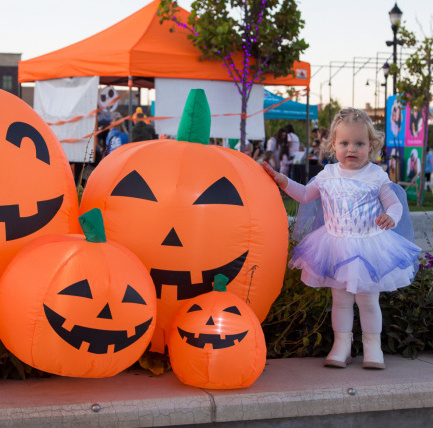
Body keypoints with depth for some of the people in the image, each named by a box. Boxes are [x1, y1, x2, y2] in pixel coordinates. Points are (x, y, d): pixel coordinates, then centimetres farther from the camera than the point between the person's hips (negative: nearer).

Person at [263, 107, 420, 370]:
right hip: (337, 247, 2)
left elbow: (395, 204, -3)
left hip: (369, 247, -2)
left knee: (368, 301, 7)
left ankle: (373, 346, 21)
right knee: (341, 300, 10)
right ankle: (342, 345, 20)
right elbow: (305, 195, 17)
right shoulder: (328, 175, 2)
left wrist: (390, 217, -25)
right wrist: (282, 181, 9)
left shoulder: (377, 175, -6)